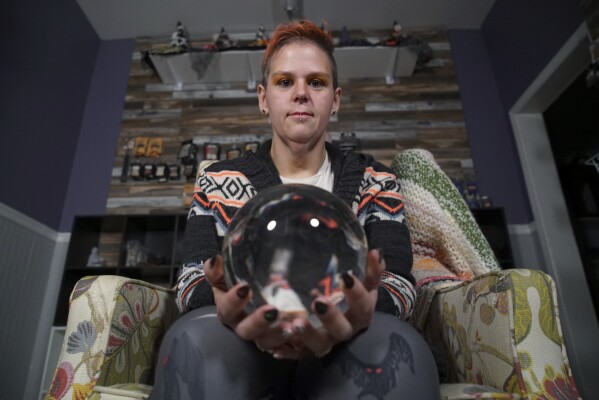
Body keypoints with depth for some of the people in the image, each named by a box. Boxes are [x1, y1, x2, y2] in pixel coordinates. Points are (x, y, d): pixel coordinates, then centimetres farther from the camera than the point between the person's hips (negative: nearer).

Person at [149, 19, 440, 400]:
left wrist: (362, 308, -31)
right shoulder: (218, 181, 7)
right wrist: (224, 304, -30)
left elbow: (399, 282, -6)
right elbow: (193, 280, -4)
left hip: (344, 352, 1)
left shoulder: (375, 181, 7)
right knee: (197, 338, -32)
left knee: (395, 344, -33)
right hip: (243, 353, 1)